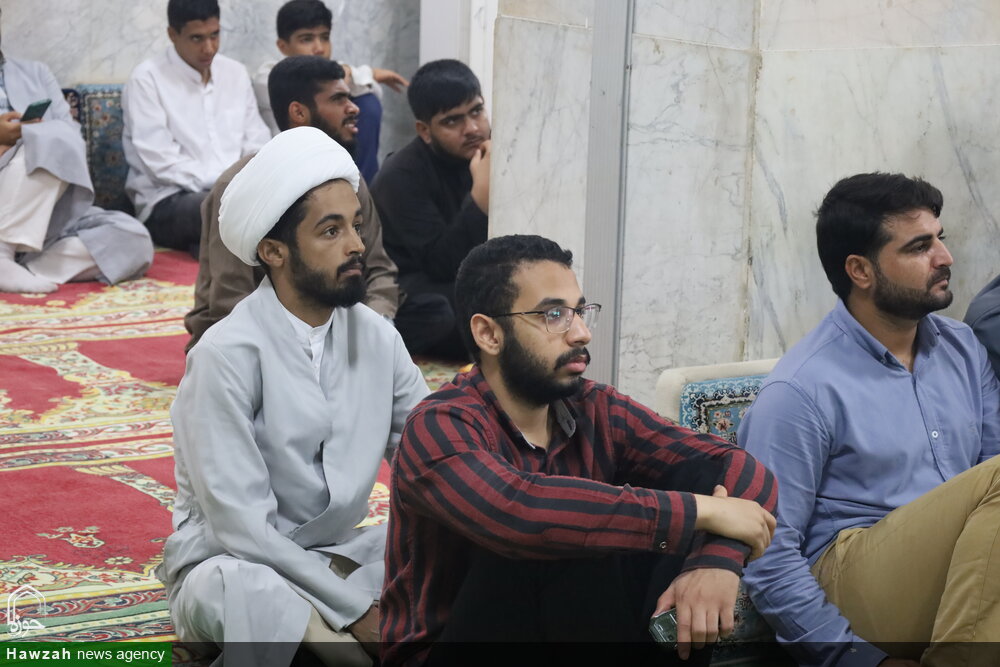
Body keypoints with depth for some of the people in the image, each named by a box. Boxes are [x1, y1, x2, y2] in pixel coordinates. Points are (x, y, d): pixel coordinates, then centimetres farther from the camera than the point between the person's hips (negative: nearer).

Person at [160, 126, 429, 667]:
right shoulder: (228, 356, -18)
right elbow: (241, 527, -22)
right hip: (234, 563, -6)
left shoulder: (376, 338, 0)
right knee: (242, 591, -40)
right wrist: (358, 609, -23)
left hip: (339, 556, 6)